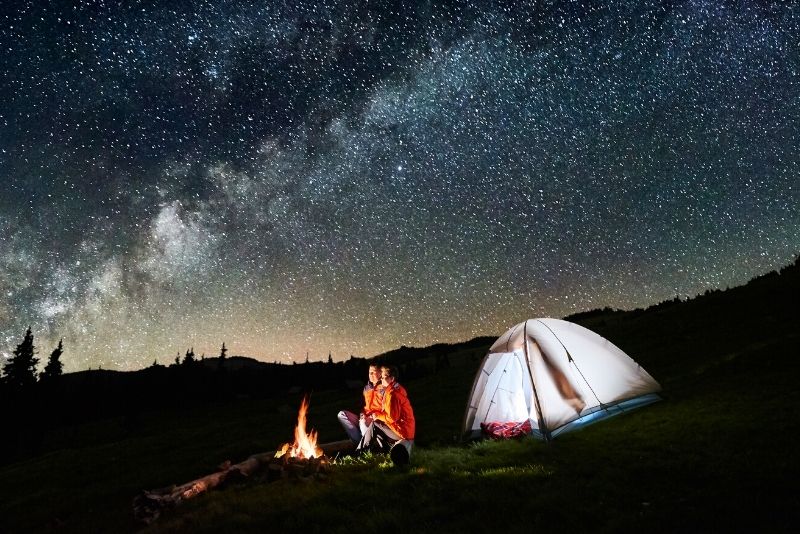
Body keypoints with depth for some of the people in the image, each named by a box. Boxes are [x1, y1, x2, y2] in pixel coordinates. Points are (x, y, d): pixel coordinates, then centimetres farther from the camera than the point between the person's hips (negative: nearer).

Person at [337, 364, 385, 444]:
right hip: (365, 418, 8)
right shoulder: (367, 388, 16)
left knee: (363, 422, -40)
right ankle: (359, 441, -15)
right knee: (342, 414, -6)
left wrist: (372, 417, -19)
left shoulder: (383, 388, -6)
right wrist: (362, 414, 3)